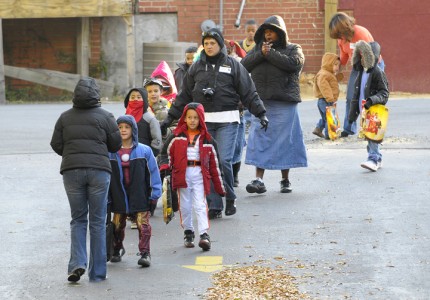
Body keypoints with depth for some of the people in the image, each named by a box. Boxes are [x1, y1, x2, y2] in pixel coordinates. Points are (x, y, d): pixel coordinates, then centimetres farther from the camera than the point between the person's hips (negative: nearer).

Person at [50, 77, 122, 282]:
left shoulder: (65, 117, 6)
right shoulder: (104, 116, -1)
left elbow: (56, 145, 5)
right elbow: (116, 144, 2)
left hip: (71, 171, 2)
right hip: (99, 170, -2)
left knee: (78, 219, 11)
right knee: (97, 222, 5)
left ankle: (77, 263, -8)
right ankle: (97, 273, 6)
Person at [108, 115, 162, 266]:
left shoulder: (144, 151, -4)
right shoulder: (110, 152, -2)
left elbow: (153, 173, 0)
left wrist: (154, 195, -2)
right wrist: (105, 197, 2)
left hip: (139, 196, -2)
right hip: (119, 197, 2)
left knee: (143, 224, -7)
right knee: (118, 225, 15)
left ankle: (145, 253, -3)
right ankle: (117, 249, 36)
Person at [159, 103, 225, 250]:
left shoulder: (207, 139, 5)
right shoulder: (177, 136, 5)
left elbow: (214, 163, 9)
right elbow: (166, 152, 10)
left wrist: (220, 187, 11)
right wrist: (165, 167, -11)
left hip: (199, 174, -1)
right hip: (182, 173, 1)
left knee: (200, 205, -9)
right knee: (185, 205, 8)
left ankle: (204, 235, -15)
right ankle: (188, 232, 22)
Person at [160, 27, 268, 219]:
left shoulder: (233, 65, 4)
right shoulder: (196, 68, 12)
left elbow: (249, 92, 4)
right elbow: (185, 95, 17)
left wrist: (261, 113, -3)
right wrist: (171, 117, 14)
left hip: (227, 121, -3)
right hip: (204, 121, 3)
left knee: (224, 160, -13)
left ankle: (229, 198, 8)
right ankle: (214, 205, 5)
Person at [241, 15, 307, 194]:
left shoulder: (293, 49, 7)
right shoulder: (258, 48, 17)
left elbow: (292, 63, -14)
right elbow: (244, 64, 3)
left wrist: (270, 53, -10)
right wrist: (261, 54, -10)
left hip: (284, 104, -3)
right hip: (261, 102, 3)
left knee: (284, 141, 2)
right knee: (259, 140, -5)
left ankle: (285, 180, 13)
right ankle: (259, 180, -8)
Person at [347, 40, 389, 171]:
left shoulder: (378, 72, -10)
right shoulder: (362, 72, 15)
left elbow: (384, 93, -13)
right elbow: (357, 93, 20)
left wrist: (373, 100, -29)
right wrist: (353, 112, 19)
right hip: (364, 111, 8)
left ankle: (373, 159, -16)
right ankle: (377, 159, 20)